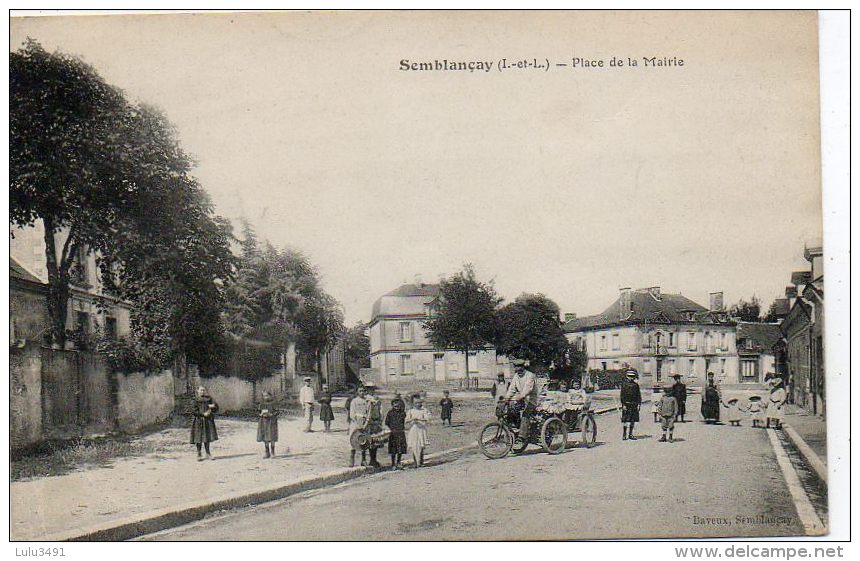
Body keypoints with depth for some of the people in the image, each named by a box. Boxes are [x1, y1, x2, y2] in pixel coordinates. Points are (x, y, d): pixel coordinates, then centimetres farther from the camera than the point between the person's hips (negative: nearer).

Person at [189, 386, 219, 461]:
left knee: (207, 438, 7)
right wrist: (203, 414, -17)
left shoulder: (208, 398, 8)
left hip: (208, 420, 3)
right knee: (199, 438, 0)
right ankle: (199, 455, 9)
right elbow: (194, 410, -12)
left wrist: (211, 407, -16)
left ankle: (208, 454, 15)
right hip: (198, 420, -3)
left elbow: (216, 407, 6)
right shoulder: (195, 399, -2)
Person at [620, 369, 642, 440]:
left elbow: (638, 395, 11)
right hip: (626, 405, -5)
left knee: (633, 421, 7)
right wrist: (623, 404, -13)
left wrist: (639, 404, 2)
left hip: (634, 405, 5)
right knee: (625, 420, -6)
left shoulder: (636, 385, 12)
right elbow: (622, 395, -6)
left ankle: (630, 434, 16)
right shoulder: (624, 384, -2)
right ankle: (624, 435, -2)